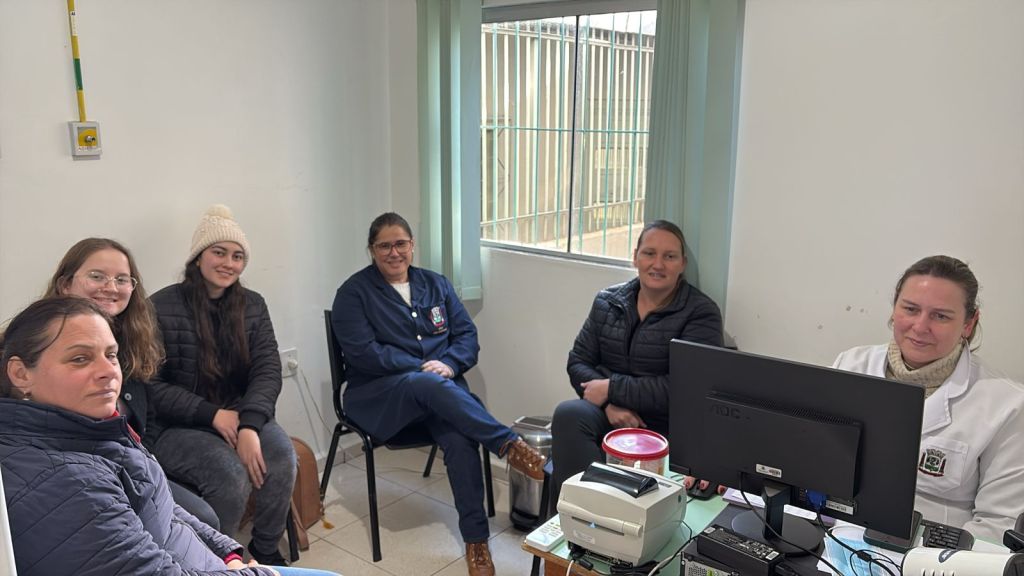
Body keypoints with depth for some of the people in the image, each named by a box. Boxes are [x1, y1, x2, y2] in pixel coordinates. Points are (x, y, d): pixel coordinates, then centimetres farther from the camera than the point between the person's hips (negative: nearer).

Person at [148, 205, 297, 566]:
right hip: (176, 427, -4)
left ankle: (266, 551, -1)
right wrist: (212, 414, -20)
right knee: (231, 473, -30)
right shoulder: (160, 308, -9)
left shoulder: (253, 305, 5)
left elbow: (268, 370, -5)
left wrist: (249, 425, -22)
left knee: (281, 455, -25)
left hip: (238, 415, 4)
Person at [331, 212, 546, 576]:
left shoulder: (436, 284, 14)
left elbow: (467, 334, 9)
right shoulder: (354, 293, 2)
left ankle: (476, 539, -20)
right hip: (378, 395, -3)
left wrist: (448, 364, -13)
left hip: (439, 388, 3)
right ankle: (508, 445, -35)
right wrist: (423, 368, -17)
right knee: (430, 385, -38)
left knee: (460, 439, -30)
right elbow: (363, 353, -10)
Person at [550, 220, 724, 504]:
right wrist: (611, 404, -12)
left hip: (664, 427, -4)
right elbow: (578, 363, 7)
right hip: (610, 415, 4)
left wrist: (611, 388, -12)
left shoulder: (702, 313, -4)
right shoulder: (607, 301, 9)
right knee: (569, 414, -30)